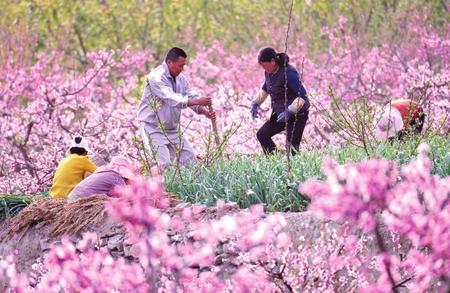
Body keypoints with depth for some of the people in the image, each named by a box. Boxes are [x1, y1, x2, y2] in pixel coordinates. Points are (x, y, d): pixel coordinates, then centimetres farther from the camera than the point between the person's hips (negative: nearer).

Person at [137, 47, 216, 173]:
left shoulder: (180, 78, 6)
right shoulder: (156, 77, -19)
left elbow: (191, 97, 4)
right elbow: (171, 99, -30)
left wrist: (204, 111, -17)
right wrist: (197, 101, -35)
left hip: (172, 129, 8)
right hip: (153, 128, -8)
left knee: (190, 158, 5)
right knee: (164, 164, -19)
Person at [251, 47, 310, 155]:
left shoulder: (288, 73, -25)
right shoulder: (269, 72, 0)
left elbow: (302, 96, -29)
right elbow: (265, 89, 22)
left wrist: (289, 111, -37)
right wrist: (256, 103, 8)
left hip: (297, 114, -9)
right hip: (281, 112, 9)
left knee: (291, 147, -11)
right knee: (262, 135, 6)